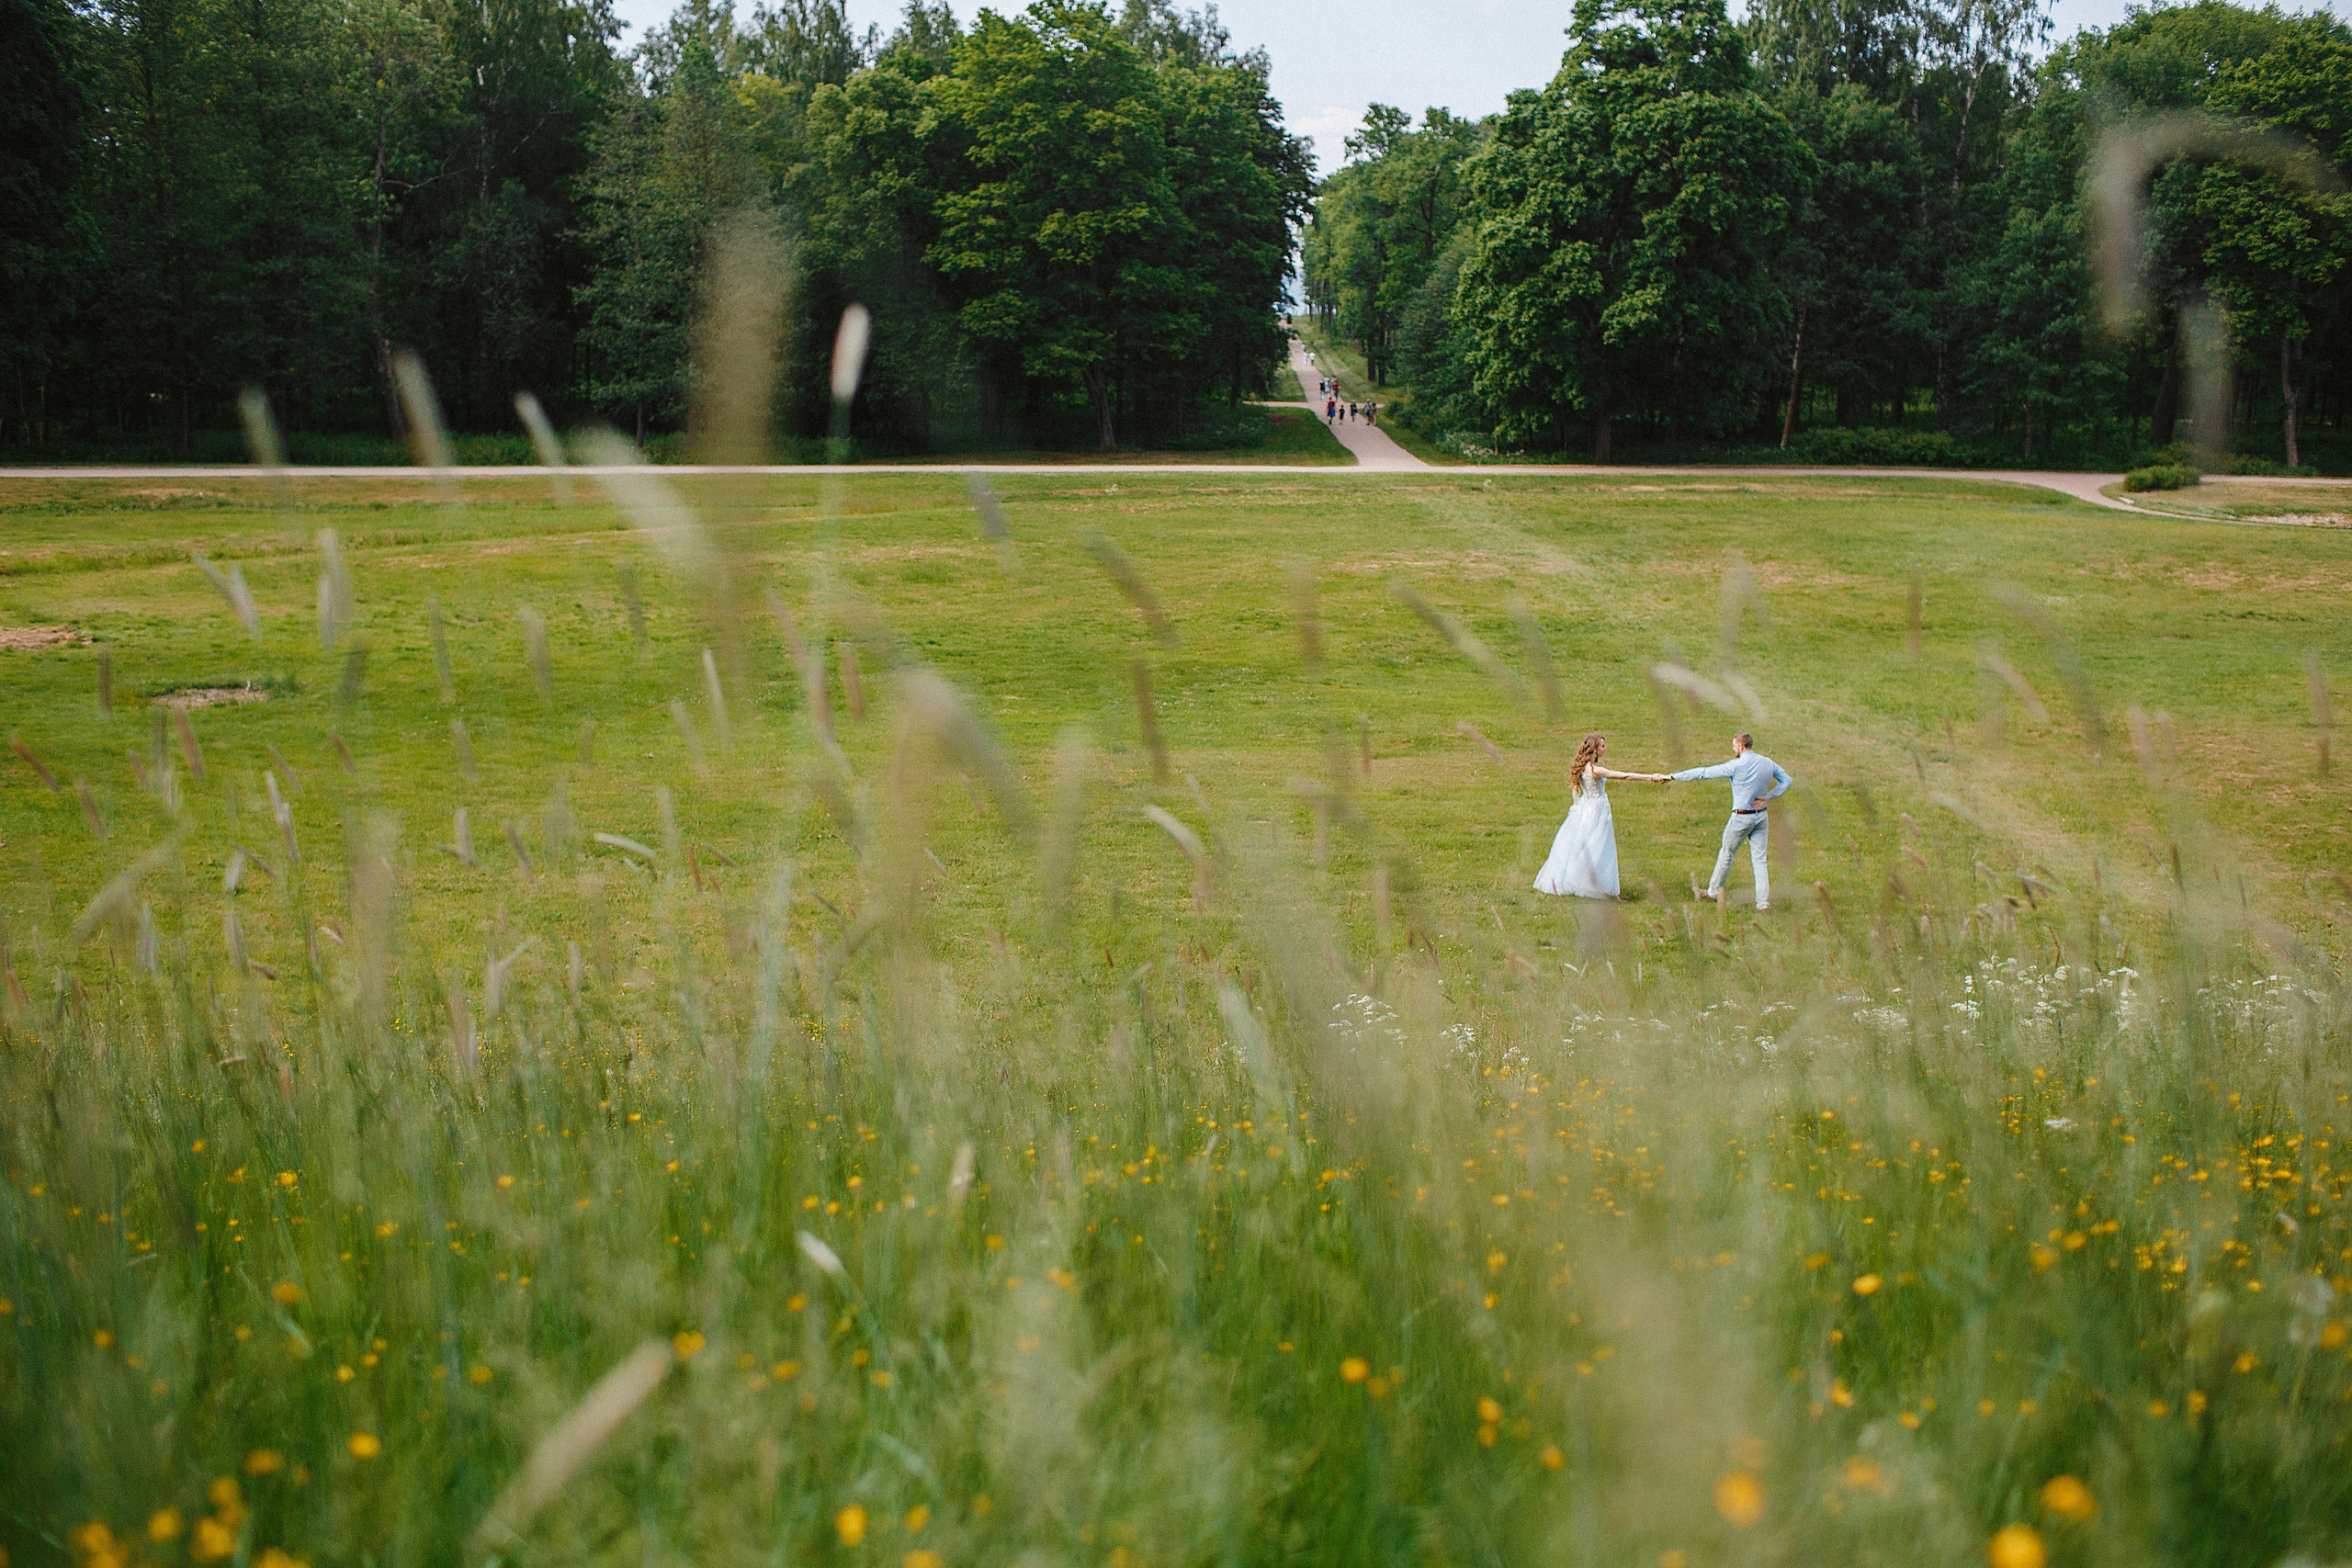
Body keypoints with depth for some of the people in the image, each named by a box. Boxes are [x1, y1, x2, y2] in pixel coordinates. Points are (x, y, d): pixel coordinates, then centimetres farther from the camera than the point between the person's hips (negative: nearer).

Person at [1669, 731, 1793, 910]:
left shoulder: (1736, 766, -16)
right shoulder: (1768, 763, 2)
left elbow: (1703, 772, -14)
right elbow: (1787, 781, 12)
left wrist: (1673, 776, -8)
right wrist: (1767, 797, 1)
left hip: (1741, 818, -5)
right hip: (1761, 816, 5)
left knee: (1726, 854, 13)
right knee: (1759, 859, 5)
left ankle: (1713, 891, 26)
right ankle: (1763, 901, -1)